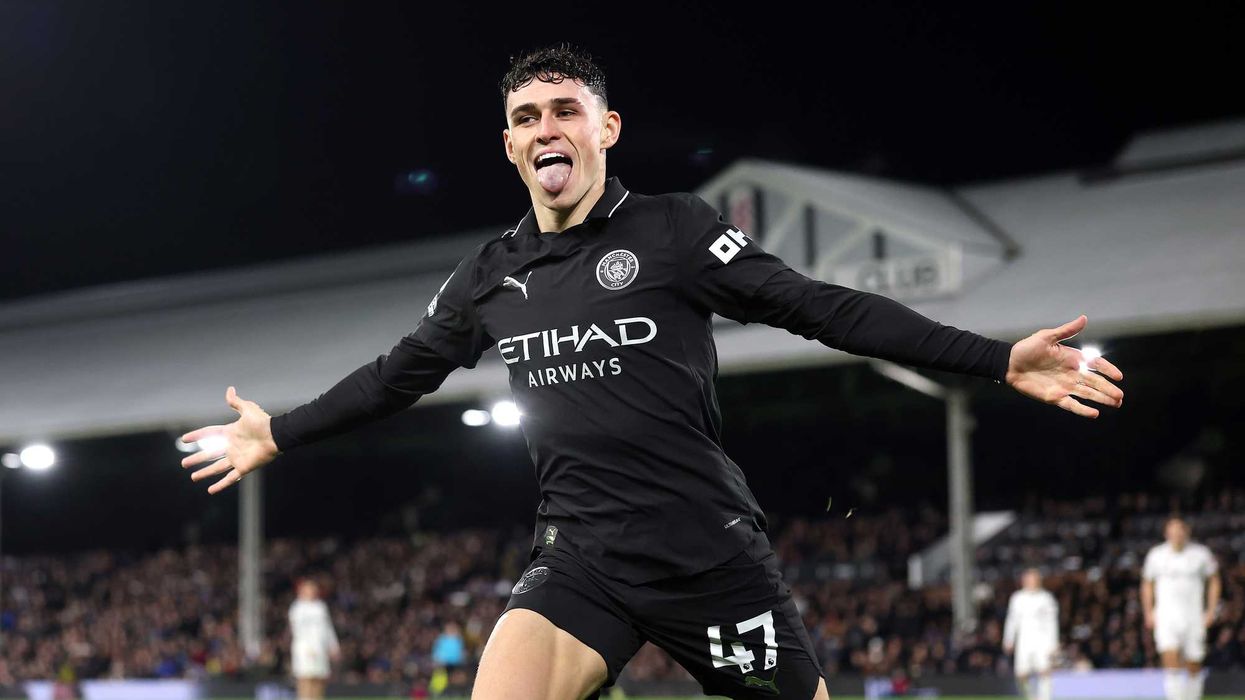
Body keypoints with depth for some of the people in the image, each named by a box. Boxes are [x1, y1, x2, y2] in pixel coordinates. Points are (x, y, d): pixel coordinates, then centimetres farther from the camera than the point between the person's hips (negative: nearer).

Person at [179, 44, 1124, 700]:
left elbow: (824, 308, -9)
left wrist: (999, 361, -17)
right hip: (582, 556, 3)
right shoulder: (490, 277, 10)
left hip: (711, 549, -2)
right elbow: (398, 376, 25)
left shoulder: (674, 230, -4)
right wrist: (277, 435, 31)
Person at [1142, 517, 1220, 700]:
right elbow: (1147, 584, 16)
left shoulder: (1201, 553, 2)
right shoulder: (1156, 555, 5)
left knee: (1194, 669, 5)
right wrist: (1149, 613, 7)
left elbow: (1214, 581, 12)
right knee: (1171, 662, -18)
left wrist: (1211, 611, 4)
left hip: (1194, 617, 1)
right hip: (1166, 616, -1)